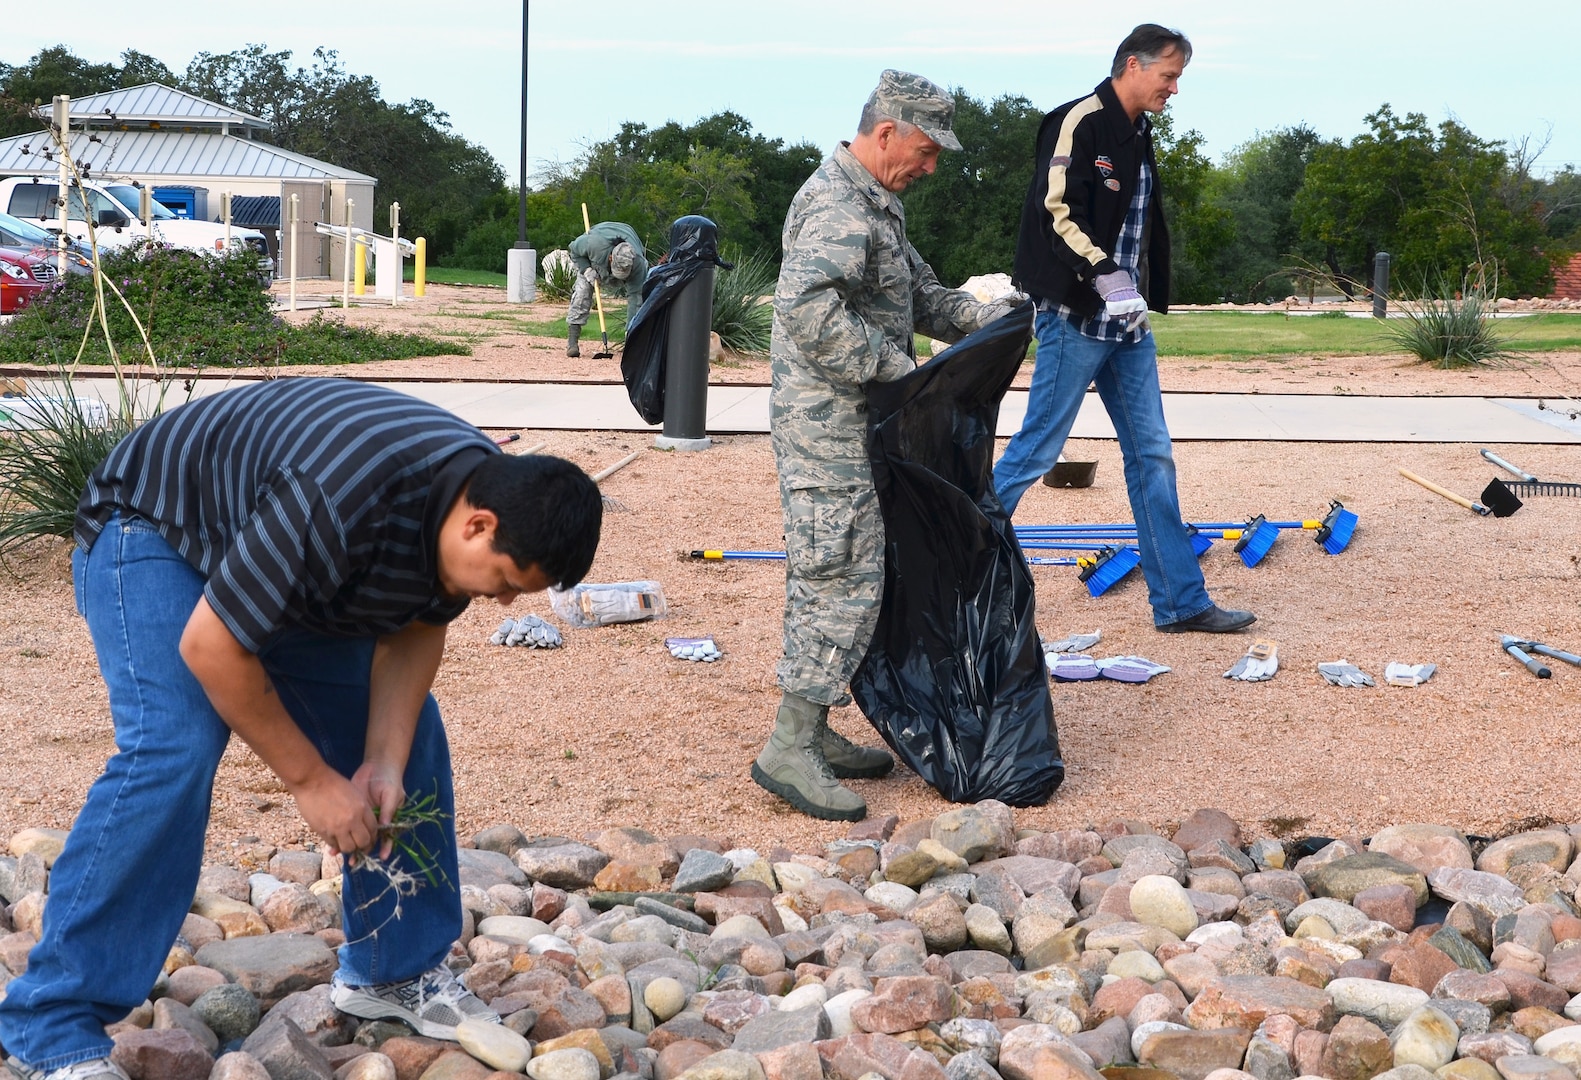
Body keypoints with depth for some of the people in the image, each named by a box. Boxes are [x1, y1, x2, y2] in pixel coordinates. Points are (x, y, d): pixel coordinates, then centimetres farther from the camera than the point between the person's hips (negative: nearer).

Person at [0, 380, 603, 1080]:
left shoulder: (488, 498, -18)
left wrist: (383, 764, -18)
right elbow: (211, 646, -34)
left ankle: (397, 971, 16)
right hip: (156, 527, -8)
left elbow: (415, 632, -5)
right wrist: (310, 780, -26)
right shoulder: (338, 504, -42)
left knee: (409, 732, 1)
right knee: (172, 752, -25)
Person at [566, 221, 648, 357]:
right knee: (582, 292, -20)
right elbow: (574, 248, -21)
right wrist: (586, 270, -33)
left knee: (636, 293, -14)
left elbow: (635, 296, -39)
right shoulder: (594, 244, -45)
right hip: (590, 261, -1)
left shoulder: (638, 263, -41)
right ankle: (572, 342, -21)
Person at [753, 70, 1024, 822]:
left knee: (839, 581, 14)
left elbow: (917, 292, 25)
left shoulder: (875, 203, 18)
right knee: (841, 581, -10)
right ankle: (788, 751, -6)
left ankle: (815, 736, 21)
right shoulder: (837, 206, -18)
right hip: (827, 428, -11)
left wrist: (980, 317, 8)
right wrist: (889, 363, -25)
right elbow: (805, 305, -32)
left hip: (850, 427, 11)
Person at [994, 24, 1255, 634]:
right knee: (1037, 450, -4)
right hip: (1076, 319, -9)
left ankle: (1180, 602, 10)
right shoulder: (1079, 123, -11)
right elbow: (1055, 211, -19)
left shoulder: (1138, 138, 16)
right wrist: (1103, 274, -24)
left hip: (1128, 324, 9)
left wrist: (1145, 296, 13)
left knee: (1152, 457, 7)